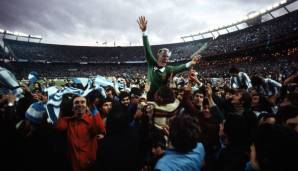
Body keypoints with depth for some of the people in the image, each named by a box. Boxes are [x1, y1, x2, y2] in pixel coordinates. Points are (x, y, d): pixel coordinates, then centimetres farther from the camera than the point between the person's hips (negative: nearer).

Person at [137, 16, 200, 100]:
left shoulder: (169, 69, -8)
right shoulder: (152, 64, -6)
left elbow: (179, 68, -26)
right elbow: (147, 49, -14)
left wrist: (190, 63, -46)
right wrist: (144, 31, -23)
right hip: (149, 97, 1)